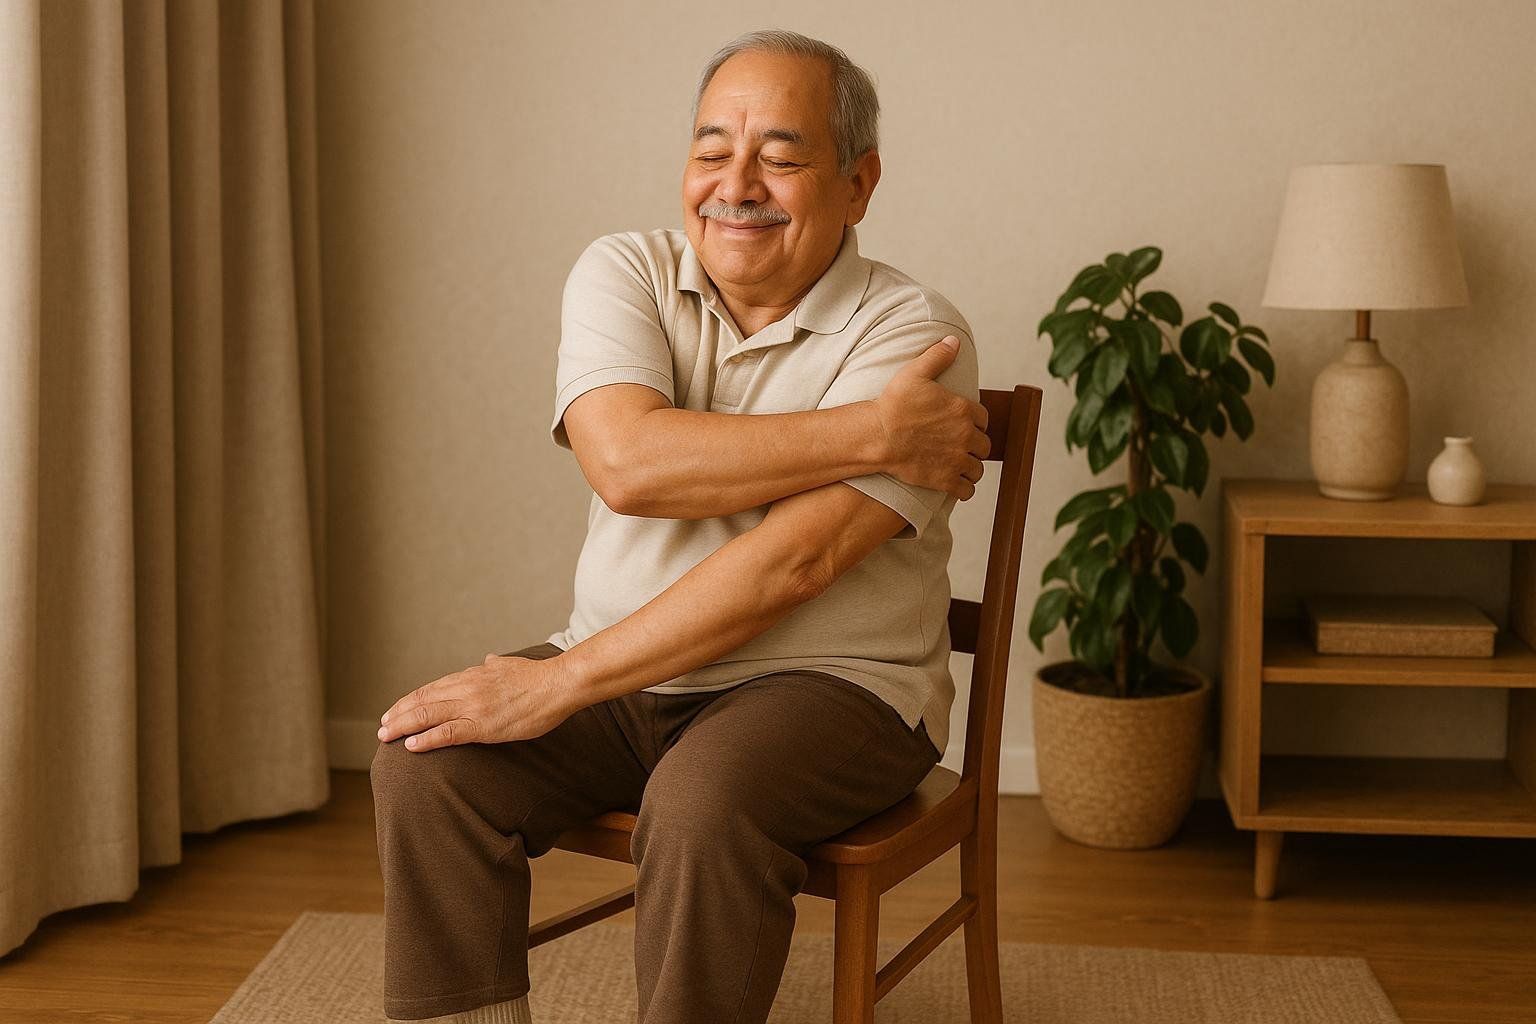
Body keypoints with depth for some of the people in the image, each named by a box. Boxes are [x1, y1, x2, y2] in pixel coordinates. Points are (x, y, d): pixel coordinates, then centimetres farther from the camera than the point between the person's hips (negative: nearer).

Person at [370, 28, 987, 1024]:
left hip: (827, 684, -4)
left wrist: (558, 684, -23)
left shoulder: (911, 332, -11)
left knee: (703, 803, -33)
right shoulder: (626, 272, 2)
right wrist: (871, 433, -20)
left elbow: (788, 564, -21)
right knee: (424, 762, -17)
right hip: (623, 675, 4)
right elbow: (626, 463, -18)